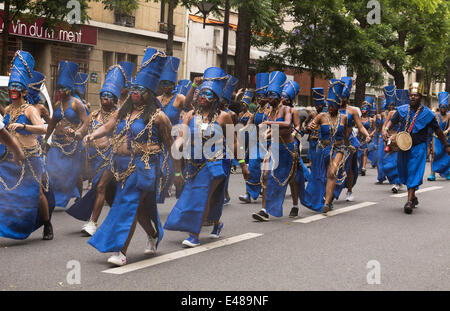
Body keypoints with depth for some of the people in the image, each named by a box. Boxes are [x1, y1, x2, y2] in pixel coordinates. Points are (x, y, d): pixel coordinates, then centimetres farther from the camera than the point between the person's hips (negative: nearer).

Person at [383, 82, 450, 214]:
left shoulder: (427, 113, -3)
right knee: (404, 172, 12)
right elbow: (392, 121, 10)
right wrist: (385, 129, -13)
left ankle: (409, 201, -15)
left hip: (418, 147, -4)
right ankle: (413, 197, 32)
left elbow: (438, 131, 5)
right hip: (402, 146, 4)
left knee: (414, 172, -12)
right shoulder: (402, 110, 3)